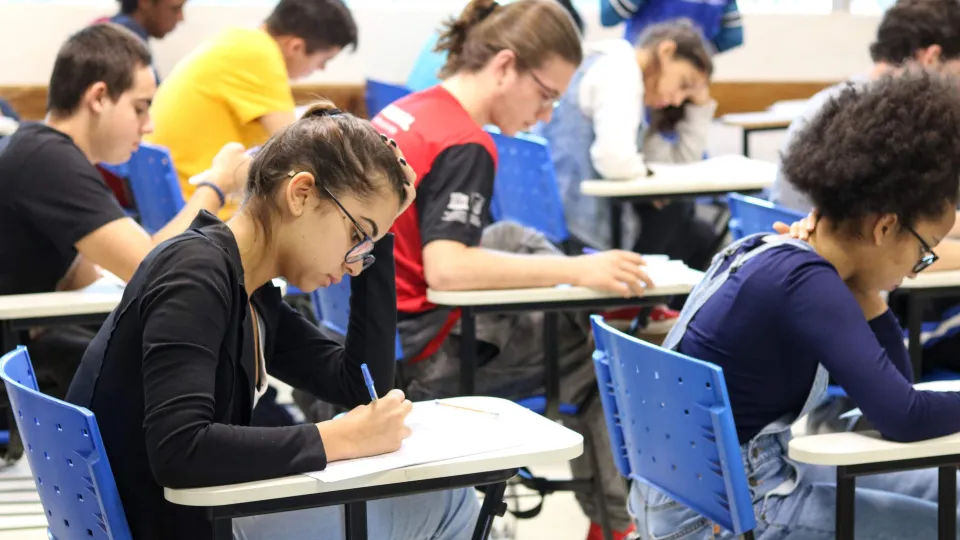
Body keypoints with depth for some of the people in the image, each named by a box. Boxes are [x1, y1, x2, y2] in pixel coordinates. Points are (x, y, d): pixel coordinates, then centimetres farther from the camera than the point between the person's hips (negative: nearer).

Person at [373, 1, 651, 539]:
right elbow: (447, 269, -32)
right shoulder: (465, 146, -20)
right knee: (593, 347, 4)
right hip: (419, 358, -9)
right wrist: (577, 270, -30)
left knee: (514, 239, 21)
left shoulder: (406, 111, 6)